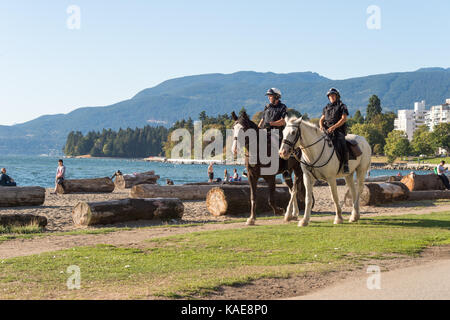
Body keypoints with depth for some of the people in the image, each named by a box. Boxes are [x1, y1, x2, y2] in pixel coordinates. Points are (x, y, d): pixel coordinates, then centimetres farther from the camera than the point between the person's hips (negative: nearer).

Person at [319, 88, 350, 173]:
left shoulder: (342, 106, 7)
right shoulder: (326, 108, 22)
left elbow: (344, 119, -5)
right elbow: (321, 119, 21)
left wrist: (334, 127, -18)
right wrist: (321, 126, -4)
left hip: (339, 130, -4)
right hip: (326, 131, 4)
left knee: (342, 145, -30)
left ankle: (345, 164, -24)